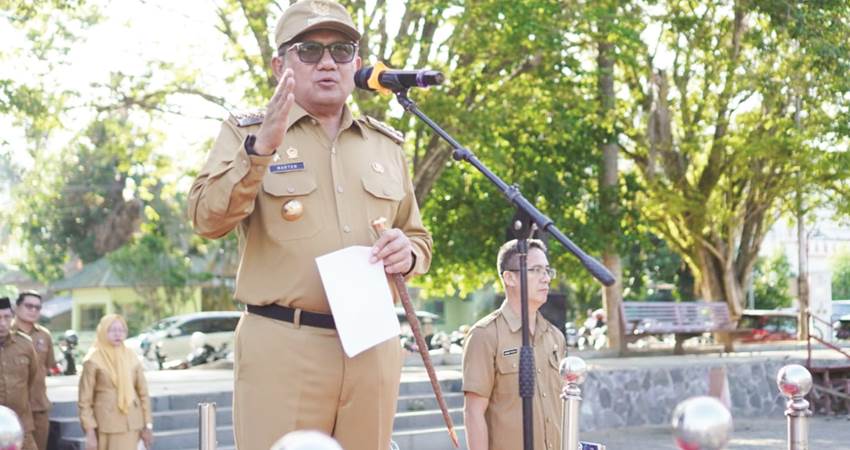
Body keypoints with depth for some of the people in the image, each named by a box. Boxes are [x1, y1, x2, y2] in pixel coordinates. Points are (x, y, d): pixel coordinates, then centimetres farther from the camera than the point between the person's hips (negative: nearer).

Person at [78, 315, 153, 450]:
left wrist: (148, 424, 7)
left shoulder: (131, 356, 7)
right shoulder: (93, 360, -4)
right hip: (107, 425, -3)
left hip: (131, 423, 3)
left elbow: (143, 392, 11)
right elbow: (85, 400, -5)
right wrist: (90, 431, -10)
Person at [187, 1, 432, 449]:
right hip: (282, 347, -4)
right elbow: (207, 219, -10)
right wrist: (260, 149, -25)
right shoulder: (247, 132, 5)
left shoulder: (386, 144, 16)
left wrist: (408, 253, -1)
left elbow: (419, 239, 24)